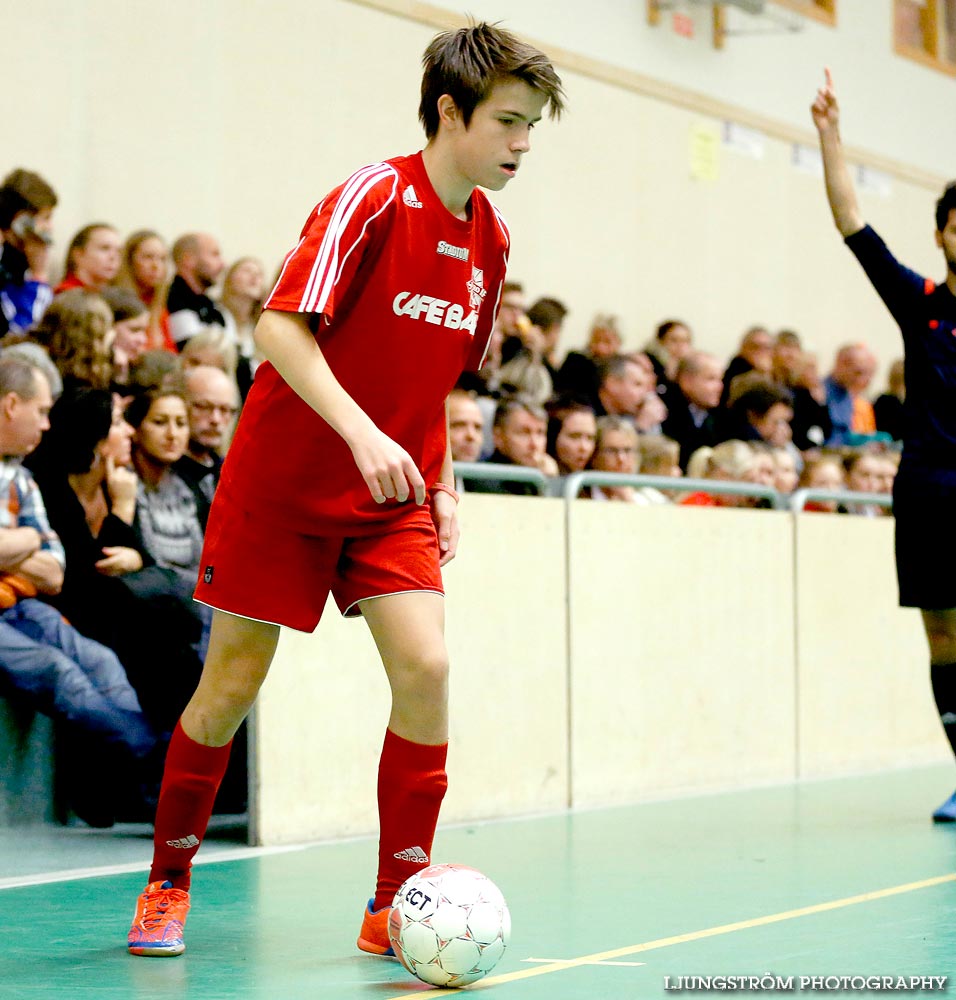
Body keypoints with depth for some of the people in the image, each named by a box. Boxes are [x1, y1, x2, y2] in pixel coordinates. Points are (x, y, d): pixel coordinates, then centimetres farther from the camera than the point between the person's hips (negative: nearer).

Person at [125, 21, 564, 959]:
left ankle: (394, 906, -1)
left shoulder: (489, 240, 5)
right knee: (231, 682, 2)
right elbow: (279, 326, -23)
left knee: (424, 668, -12)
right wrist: (361, 433, -33)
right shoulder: (374, 196, -16)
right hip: (282, 483, -5)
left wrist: (443, 484, 10)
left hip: (391, 495, 5)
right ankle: (167, 884, 22)